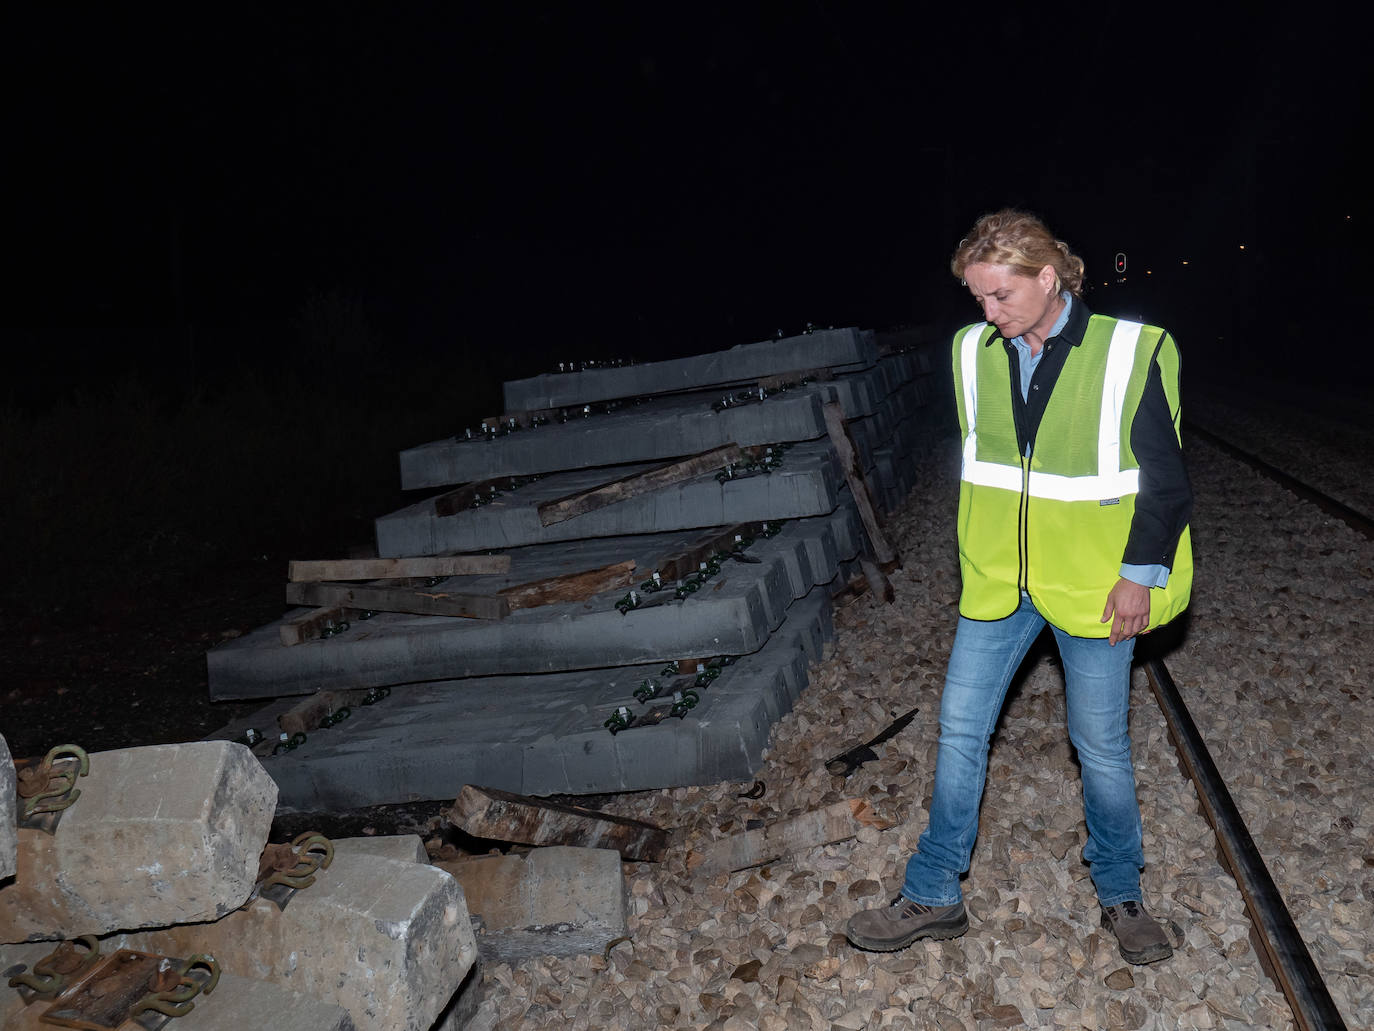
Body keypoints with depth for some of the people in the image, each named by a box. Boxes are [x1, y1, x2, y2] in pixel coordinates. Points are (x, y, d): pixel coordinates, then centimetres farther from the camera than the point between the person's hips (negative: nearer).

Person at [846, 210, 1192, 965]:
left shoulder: (1128, 353, -12)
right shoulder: (974, 352, 0)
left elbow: (1165, 477, -7)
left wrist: (1142, 574, -8)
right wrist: (980, 560, 13)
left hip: (1093, 587, -4)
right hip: (997, 583, 4)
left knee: (1101, 745, 10)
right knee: (959, 731, 7)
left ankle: (1120, 893, 33)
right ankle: (933, 897, 21)